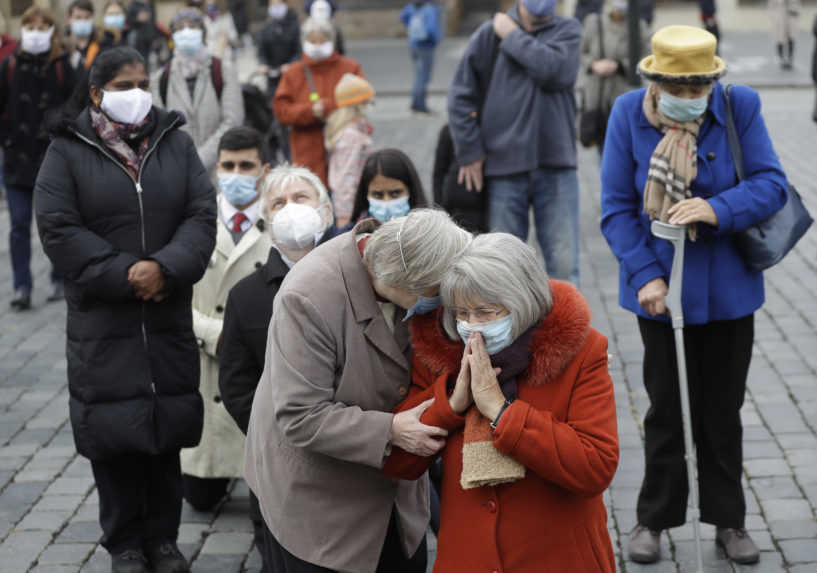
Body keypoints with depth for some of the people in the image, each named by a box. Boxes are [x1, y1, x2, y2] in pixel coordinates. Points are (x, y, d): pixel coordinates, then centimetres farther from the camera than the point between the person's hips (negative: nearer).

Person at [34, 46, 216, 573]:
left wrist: (165, 267, -17)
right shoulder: (68, 151, -1)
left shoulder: (177, 143, 7)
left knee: (167, 431, 8)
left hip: (169, 319, 2)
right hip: (103, 322, -2)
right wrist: (124, 275, -15)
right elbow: (59, 229, -8)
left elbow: (202, 215, 0)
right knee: (114, 432, 3)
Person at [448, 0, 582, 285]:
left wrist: (513, 37, -4)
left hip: (556, 165, 0)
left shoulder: (567, 29, 7)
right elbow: (461, 95, 5)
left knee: (564, 268, -3)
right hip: (504, 167, 0)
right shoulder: (490, 33, 5)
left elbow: (556, 71, -14)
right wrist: (470, 151, -1)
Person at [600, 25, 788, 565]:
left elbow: (771, 184, -11)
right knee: (667, 407, 9)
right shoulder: (629, 113, -9)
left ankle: (729, 520, 27)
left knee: (723, 409, 12)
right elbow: (617, 207, -8)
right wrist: (645, 275, -17)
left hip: (728, 287, 1)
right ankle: (655, 518, 25)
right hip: (661, 287, 0)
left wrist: (717, 210, -28)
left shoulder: (741, 106, -10)